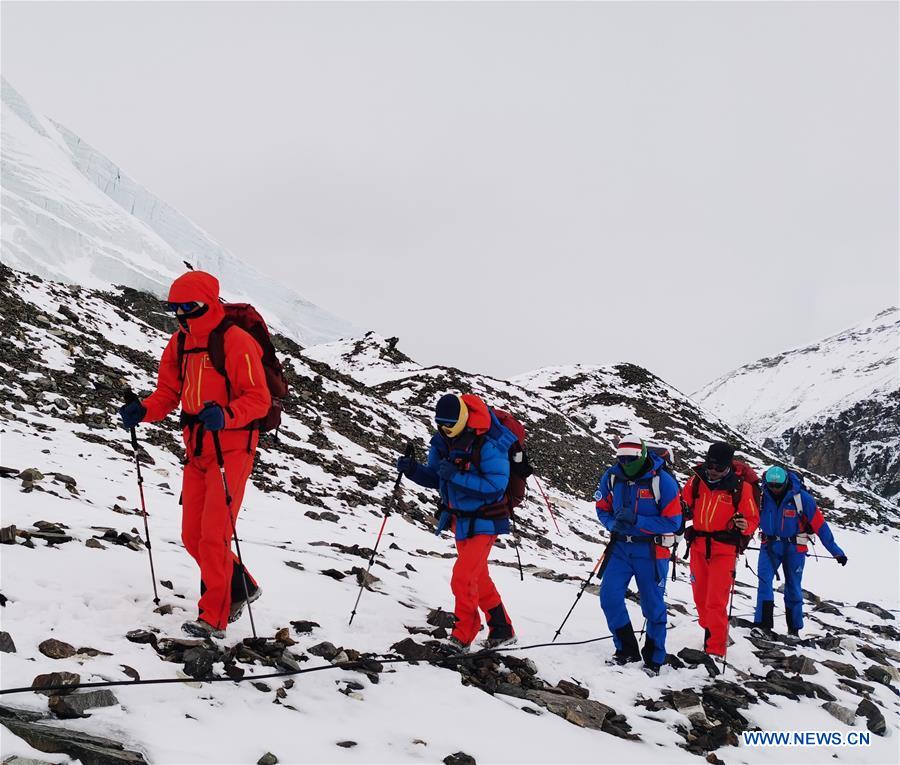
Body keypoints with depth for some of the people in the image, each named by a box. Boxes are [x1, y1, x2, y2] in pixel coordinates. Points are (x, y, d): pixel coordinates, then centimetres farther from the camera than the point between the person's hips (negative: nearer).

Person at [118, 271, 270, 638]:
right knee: (192, 536, 11)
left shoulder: (236, 342, -15)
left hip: (232, 449, -8)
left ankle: (213, 618, 0)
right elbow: (168, 393, 11)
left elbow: (259, 398, -17)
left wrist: (225, 416, -34)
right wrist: (142, 410, -9)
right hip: (196, 450, 8)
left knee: (214, 535, -9)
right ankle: (240, 588, 31)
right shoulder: (180, 342, 8)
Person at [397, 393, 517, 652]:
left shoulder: (488, 445, -25)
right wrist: (412, 469, -14)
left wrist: (456, 475, -33)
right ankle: (502, 630, 32)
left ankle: (462, 637, 3)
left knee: (462, 579, -12)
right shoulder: (442, 441, -3)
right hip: (460, 520, 8)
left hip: (483, 523, -8)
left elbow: (496, 486, -28)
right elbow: (435, 478, 6)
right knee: (478, 578, 18)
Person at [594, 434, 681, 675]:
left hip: (651, 550, -4)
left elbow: (673, 522, -15)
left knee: (653, 606, 4)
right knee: (609, 596, -6)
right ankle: (627, 650, 12)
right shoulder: (612, 477, -2)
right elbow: (602, 508, 10)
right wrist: (613, 524, -13)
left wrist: (637, 521, -25)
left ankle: (654, 659, 20)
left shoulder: (662, 481, -16)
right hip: (621, 546, 4)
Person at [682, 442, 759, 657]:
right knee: (700, 597, 14)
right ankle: (712, 633, 36)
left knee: (716, 601, -10)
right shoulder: (697, 480, 0)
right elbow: (685, 504, 15)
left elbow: (753, 518, -3)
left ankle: (716, 649, -3)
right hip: (698, 546, 5)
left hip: (724, 550, -5)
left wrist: (744, 526, -23)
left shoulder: (741, 486, -10)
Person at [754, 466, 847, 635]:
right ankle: (763, 624, -18)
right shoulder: (762, 495, -11)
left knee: (793, 588, 7)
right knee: (764, 579, -18)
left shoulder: (801, 497, -16)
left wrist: (835, 551, -9)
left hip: (794, 548, -1)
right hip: (770, 546, 1)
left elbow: (819, 523, -11)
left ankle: (794, 629, 21)